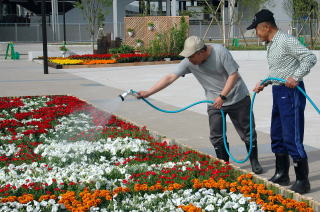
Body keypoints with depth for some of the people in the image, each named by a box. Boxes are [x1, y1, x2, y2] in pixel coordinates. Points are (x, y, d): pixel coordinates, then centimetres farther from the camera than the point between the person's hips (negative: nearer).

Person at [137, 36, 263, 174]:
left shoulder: (220, 52, -22)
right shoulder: (189, 62, -12)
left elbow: (233, 75, -19)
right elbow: (171, 77, -15)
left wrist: (222, 96, -24)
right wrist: (147, 93, -22)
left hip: (237, 97, -3)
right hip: (215, 102, 3)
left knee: (247, 132, 6)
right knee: (216, 136, 1)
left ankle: (254, 162, 22)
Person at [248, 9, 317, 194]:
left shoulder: (287, 41, -16)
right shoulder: (271, 45, 13)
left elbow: (310, 57, -22)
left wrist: (296, 77, -29)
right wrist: (264, 83, 13)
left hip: (291, 92, -10)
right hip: (278, 92, 10)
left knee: (292, 138, -8)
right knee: (277, 136, 16)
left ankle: (303, 181, 0)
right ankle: (282, 175, 29)